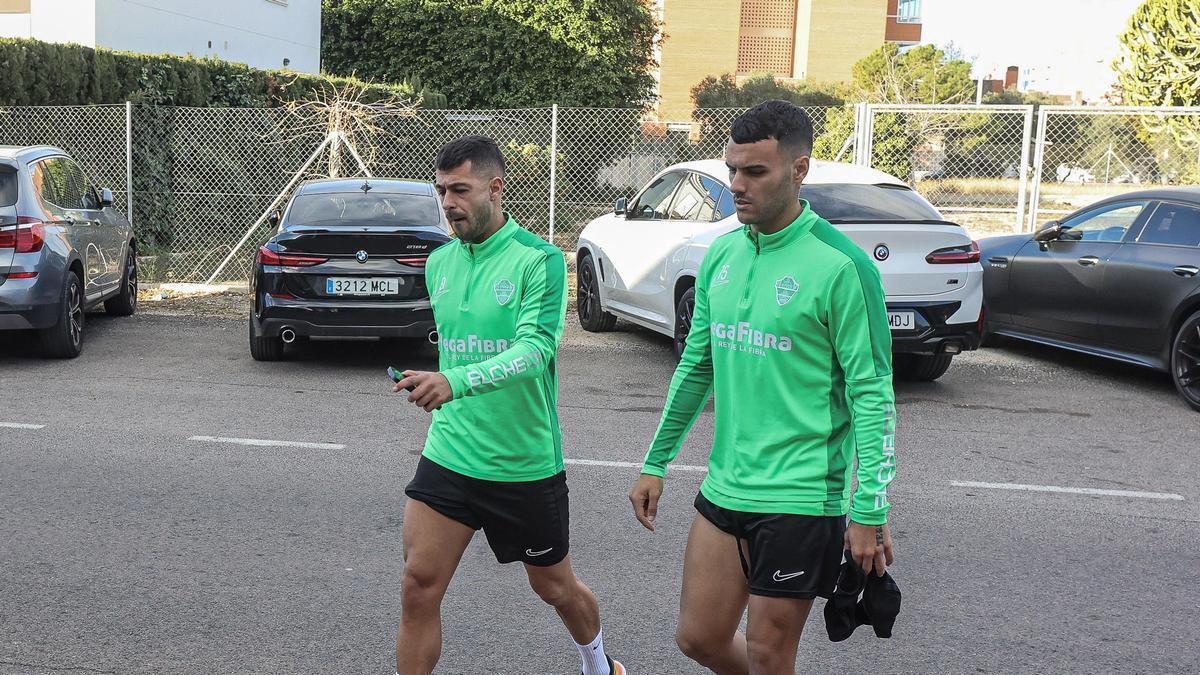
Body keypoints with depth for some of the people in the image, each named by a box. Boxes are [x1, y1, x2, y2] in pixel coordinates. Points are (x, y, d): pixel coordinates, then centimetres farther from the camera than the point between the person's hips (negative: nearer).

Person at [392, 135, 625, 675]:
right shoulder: (439, 263, 5)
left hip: (527, 463, -4)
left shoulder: (540, 260, -14)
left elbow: (536, 348, -28)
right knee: (418, 586, -5)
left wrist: (455, 382, -41)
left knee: (554, 586, 16)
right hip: (449, 454, 4)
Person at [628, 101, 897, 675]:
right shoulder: (721, 254, 7)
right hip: (724, 488, 6)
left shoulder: (840, 264, -13)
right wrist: (656, 463, 17)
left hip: (800, 497, -6)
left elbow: (873, 391, -13)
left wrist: (870, 511, -15)